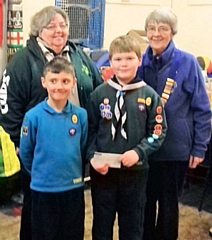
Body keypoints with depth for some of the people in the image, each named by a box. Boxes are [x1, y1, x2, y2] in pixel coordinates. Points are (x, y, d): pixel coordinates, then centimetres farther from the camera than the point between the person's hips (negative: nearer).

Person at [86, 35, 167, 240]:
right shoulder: (99, 94, -1)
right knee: (101, 224, 15)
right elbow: (90, 130, 2)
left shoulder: (149, 95, -2)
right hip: (102, 171, 1)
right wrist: (92, 157, -12)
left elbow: (158, 132, -2)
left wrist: (139, 152, -16)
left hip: (135, 171, 0)